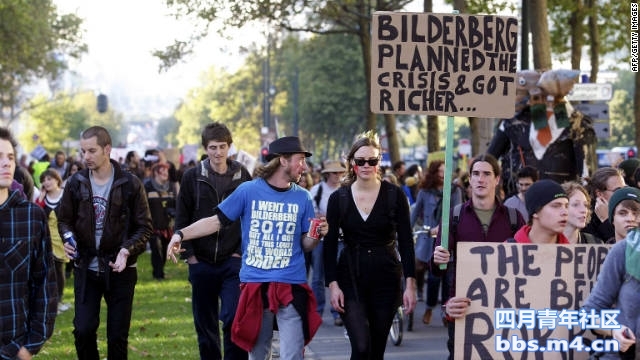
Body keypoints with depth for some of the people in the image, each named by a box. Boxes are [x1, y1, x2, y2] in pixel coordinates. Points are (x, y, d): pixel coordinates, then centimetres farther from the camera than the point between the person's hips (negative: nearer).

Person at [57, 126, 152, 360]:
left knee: (118, 335, 4)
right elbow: (64, 220, 11)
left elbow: (144, 227, -4)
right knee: (83, 330, -5)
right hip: (86, 269, 2)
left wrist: (127, 250, -20)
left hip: (120, 270, -2)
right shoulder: (76, 183, 0)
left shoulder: (130, 185, -7)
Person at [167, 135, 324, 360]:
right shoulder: (248, 191, -1)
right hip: (254, 287, 0)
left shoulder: (302, 198, 4)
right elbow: (216, 221, -1)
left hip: (291, 288, 0)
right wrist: (181, 235, -13)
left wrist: (317, 235, -13)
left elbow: (305, 245, 9)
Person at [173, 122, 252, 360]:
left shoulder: (242, 177, 2)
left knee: (233, 319, -14)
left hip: (232, 261, -2)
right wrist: (188, 254, -2)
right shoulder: (193, 177, 2)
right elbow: (181, 219, 4)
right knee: (205, 324, 8)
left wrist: (242, 251, -4)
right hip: (201, 262, 2)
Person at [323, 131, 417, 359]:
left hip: (386, 279, 0)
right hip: (351, 279, 0)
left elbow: (406, 242, -3)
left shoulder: (394, 195, -2)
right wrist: (332, 284, -7)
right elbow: (330, 245, 2)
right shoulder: (338, 198, 1)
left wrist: (410, 284, -9)